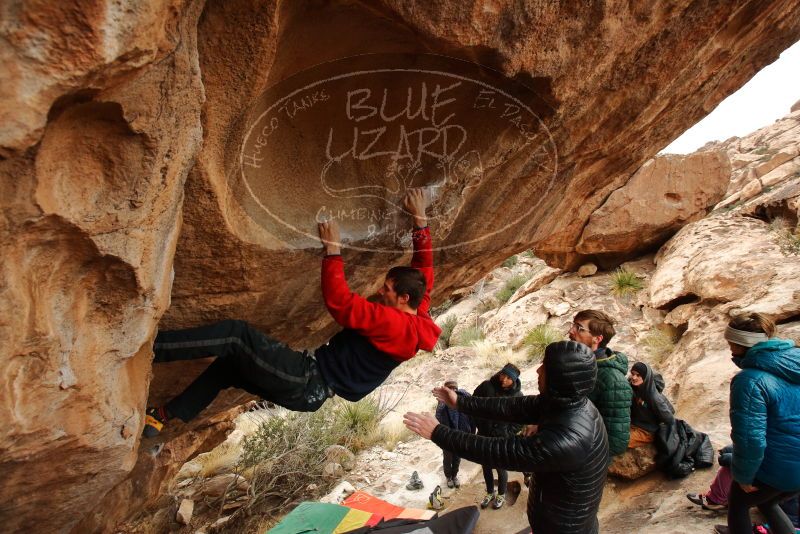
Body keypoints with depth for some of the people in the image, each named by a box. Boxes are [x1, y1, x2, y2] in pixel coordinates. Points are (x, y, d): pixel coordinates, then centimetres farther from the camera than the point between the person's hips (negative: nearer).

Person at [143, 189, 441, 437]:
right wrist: (420, 220, 15)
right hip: (311, 392, 10)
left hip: (307, 380, -10)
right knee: (230, 363, 15)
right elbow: (423, 272, 14)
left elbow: (339, 302, -27)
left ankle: (149, 347, -9)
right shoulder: (417, 316, 6)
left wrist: (332, 249, -19)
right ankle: (162, 417, 18)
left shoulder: (393, 323, -21)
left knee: (236, 335, -14)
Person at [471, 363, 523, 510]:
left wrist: (507, 434, -11)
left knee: (501, 468, 10)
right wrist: (479, 425, -3)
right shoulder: (486, 386, -12)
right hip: (483, 436, 2)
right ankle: (490, 492, 38)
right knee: (486, 466, 16)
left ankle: (501, 495, 34)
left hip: (502, 438, -2)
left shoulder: (517, 395, -13)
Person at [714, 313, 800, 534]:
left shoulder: (750, 380, -26)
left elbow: (750, 438, -25)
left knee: (738, 503, 21)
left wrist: (743, 476, -8)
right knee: (766, 502, 32)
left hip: (777, 467, -7)